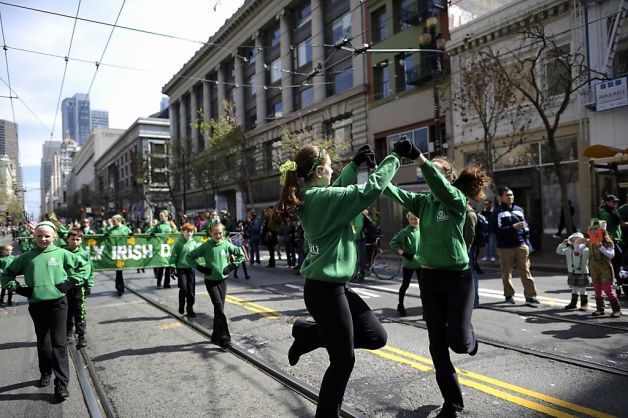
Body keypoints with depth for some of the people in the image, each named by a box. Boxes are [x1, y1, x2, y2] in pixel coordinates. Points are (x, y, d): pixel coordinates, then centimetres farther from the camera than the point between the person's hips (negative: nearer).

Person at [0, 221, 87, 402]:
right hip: (36, 305, 3)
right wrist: (18, 288, 1)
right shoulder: (27, 256, 4)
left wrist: (70, 282, -1)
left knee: (58, 342, -4)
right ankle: (45, 373, 36)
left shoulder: (61, 253, 0)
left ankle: (61, 384, -1)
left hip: (57, 302, -2)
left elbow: (82, 265, 8)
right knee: (42, 342, 16)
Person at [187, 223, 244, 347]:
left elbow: (241, 254, 8)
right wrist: (200, 268, -8)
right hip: (210, 281, -3)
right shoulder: (205, 246, -8)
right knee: (219, 309, -10)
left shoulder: (227, 245, -3)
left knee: (219, 309, 10)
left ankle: (216, 336, 24)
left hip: (222, 280, 3)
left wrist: (231, 266, -1)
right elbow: (190, 256, -1)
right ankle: (224, 338, -5)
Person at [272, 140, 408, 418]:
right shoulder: (324, 197, -20)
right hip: (325, 290, -9)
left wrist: (354, 164, 19)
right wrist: (395, 156, -10)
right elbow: (371, 189, -21)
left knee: (376, 337, 13)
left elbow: (340, 190, 26)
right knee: (343, 361, 6)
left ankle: (309, 334, 19)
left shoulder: (309, 198, 8)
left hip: (332, 286, 9)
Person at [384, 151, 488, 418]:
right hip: (429, 277, 5)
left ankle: (469, 336, 38)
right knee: (437, 344, 6)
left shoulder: (457, 199, -9)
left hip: (457, 277, -4)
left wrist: (419, 158, -39)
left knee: (458, 342, -2)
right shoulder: (423, 201, 5)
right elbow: (398, 194, -9)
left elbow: (440, 185, -29)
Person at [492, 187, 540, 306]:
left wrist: (527, 243, 9)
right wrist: (513, 227, -22)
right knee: (506, 273, 8)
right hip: (505, 248, -3)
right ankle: (509, 295, 21)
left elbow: (526, 226, 15)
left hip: (521, 246, 3)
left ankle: (531, 297, 2)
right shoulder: (498, 212, -3)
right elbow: (497, 230, -13)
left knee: (525, 272, 0)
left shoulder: (519, 209, 12)